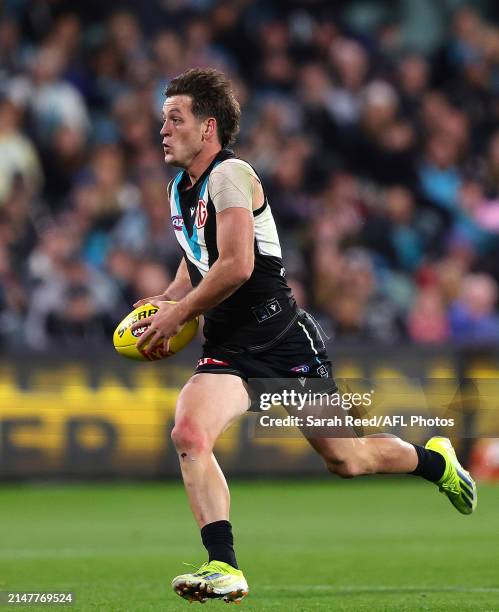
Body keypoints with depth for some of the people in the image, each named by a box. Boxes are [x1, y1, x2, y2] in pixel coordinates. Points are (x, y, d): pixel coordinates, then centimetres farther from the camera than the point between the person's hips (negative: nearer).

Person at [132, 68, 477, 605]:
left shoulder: (230, 175, -15)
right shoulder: (180, 188, 12)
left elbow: (236, 266, -24)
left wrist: (177, 315, -14)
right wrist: (165, 300, 9)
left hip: (284, 340, -7)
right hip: (228, 351, 7)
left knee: (345, 461, 4)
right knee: (188, 434, -22)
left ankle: (434, 461, 36)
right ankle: (223, 569, -22)